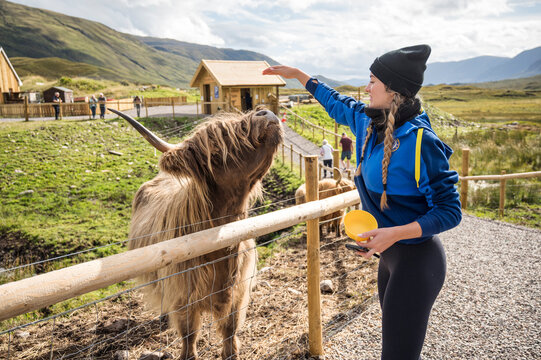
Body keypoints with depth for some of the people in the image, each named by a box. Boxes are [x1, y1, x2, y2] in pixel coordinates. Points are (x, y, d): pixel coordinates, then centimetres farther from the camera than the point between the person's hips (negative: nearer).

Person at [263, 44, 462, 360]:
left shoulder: (421, 142, -24)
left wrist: (396, 233, -29)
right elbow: (338, 104, 19)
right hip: (391, 254, 8)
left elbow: (450, 211, -18)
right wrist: (298, 74, 24)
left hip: (416, 261, -8)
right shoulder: (369, 122, -1)